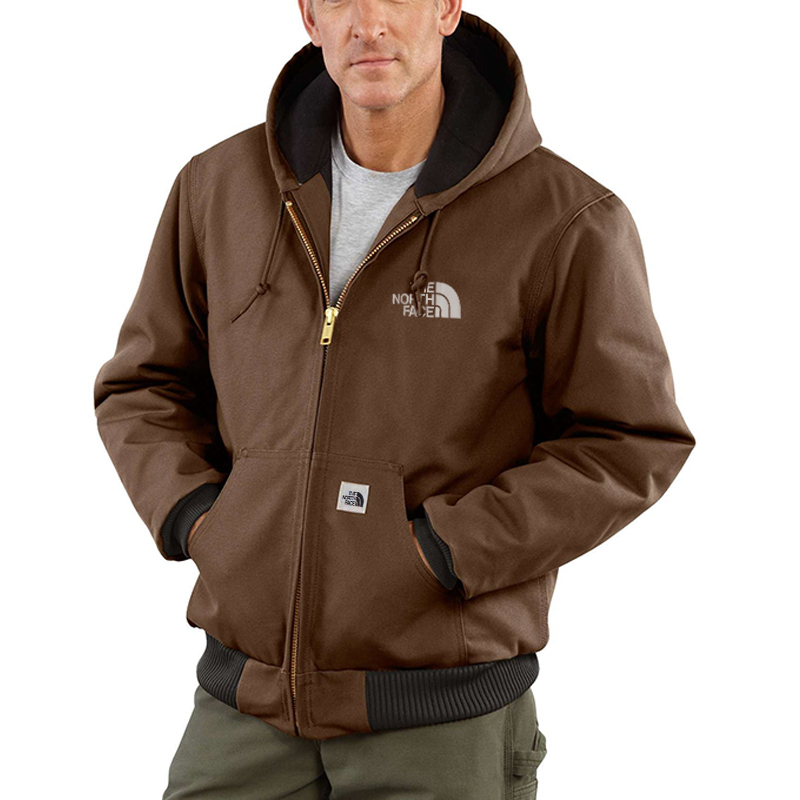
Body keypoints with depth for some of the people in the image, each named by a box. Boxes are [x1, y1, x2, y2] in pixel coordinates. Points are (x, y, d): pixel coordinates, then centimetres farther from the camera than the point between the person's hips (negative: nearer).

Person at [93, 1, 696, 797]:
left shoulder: (564, 220, -12)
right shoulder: (222, 186, 1)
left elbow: (631, 444, -6)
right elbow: (144, 388, 12)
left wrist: (444, 553, -16)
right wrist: (192, 517, -6)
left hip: (444, 719, -3)